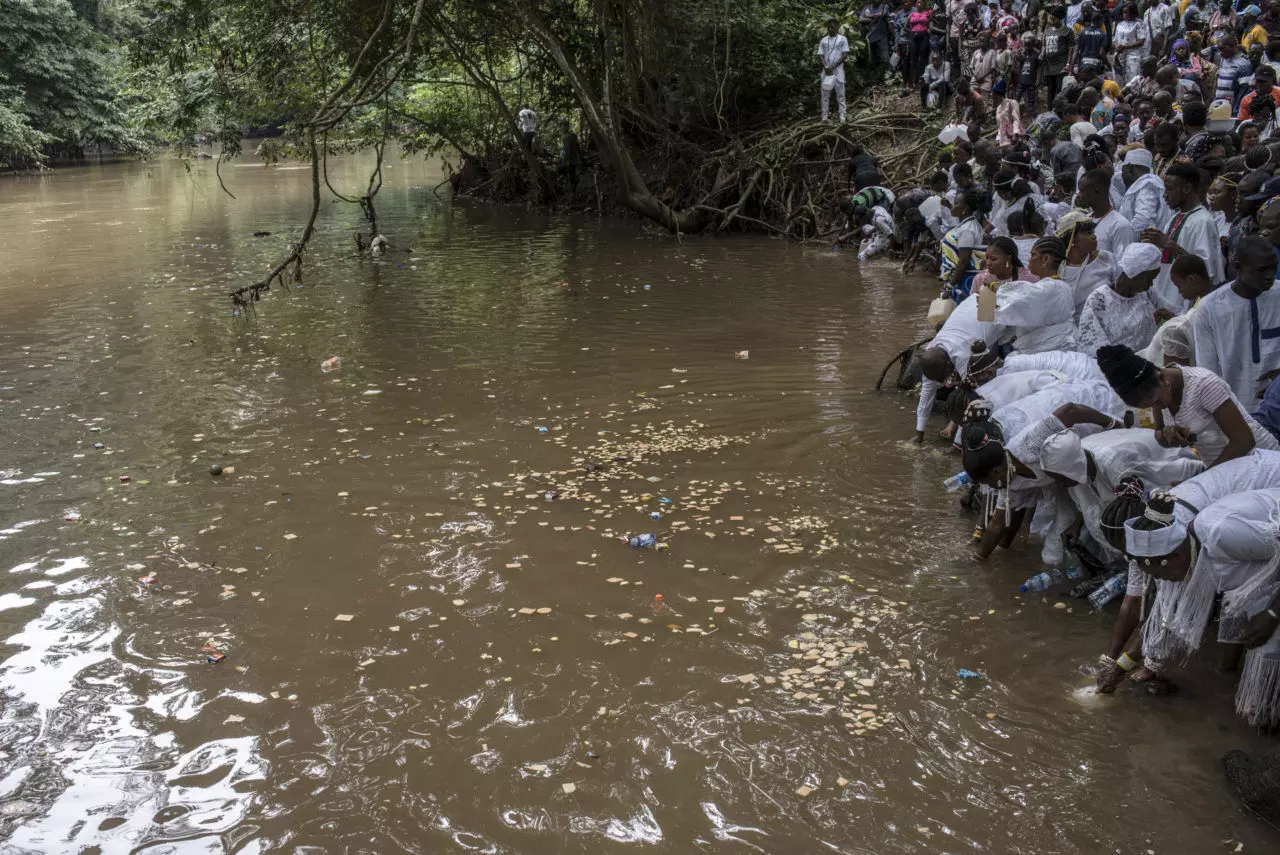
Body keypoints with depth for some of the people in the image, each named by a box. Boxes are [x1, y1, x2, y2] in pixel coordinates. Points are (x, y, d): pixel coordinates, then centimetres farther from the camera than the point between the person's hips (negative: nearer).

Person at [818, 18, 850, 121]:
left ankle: (842, 117, -1)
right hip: (826, 70, 3)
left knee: (840, 94, -2)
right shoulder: (824, 40, 11)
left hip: (838, 69, -3)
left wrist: (833, 66, -12)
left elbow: (845, 54, -4)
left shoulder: (842, 39, 2)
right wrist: (826, 67, -11)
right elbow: (820, 55, 7)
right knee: (824, 94, 1)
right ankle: (824, 117, 3)